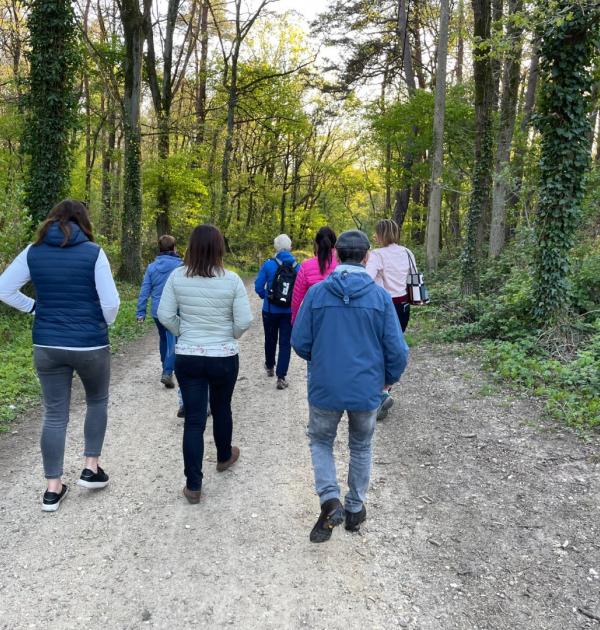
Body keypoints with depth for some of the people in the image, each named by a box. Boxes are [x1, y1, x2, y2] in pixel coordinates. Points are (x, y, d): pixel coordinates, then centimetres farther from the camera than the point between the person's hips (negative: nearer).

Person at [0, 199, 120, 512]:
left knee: (54, 414, 12)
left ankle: (53, 488, 18)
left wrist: (34, 308, 11)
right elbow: (111, 302, -12)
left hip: (47, 345, 3)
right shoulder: (93, 252, -9)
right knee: (97, 401, 22)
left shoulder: (33, 252, 2)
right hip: (90, 344, -3)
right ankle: (91, 467, 22)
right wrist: (105, 325, 7)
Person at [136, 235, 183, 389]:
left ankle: (166, 368, 37)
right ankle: (167, 372, -15)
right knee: (173, 342, -2)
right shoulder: (180, 266, -10)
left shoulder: (152, 267, 1)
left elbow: (144, 291, 1)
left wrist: (140, 312, 5)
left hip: (157, 311, 5)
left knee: (163, 338, 23)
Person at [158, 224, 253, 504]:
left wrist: (184, 333, 11)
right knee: (221, 409, 23)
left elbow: (165, 316, -5)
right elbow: (244, 321, -11)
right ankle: (224, 456, 46)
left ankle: (193, 486, 10)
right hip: (224, 357, 0)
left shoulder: (177, 277, -7)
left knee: (193, 419, 6)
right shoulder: (231, 279, -12)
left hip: (187, 357, 1)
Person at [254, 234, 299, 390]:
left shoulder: (269, 264, -10)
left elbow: (258, 286, -9)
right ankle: (281, 377, 0)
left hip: (270, 310, 0)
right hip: (289, 311, 0)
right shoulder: (297, 266, -5)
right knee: (285, 343, 5)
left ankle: (270, 367, 40)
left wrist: (265, 296, 10)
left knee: (270, 339, 20)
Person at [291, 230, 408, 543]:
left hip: (325, 388, 0)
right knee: (361, 448, 22)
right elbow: (397, 350, -9)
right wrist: (389, 377, 11)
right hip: (366, 390, 1)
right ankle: (355, 509, 33)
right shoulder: (380, 295, -9)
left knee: (320, 442, 22)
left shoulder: (316, 292, -8)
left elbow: (299, 342, -4)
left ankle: (330, 500, 4)